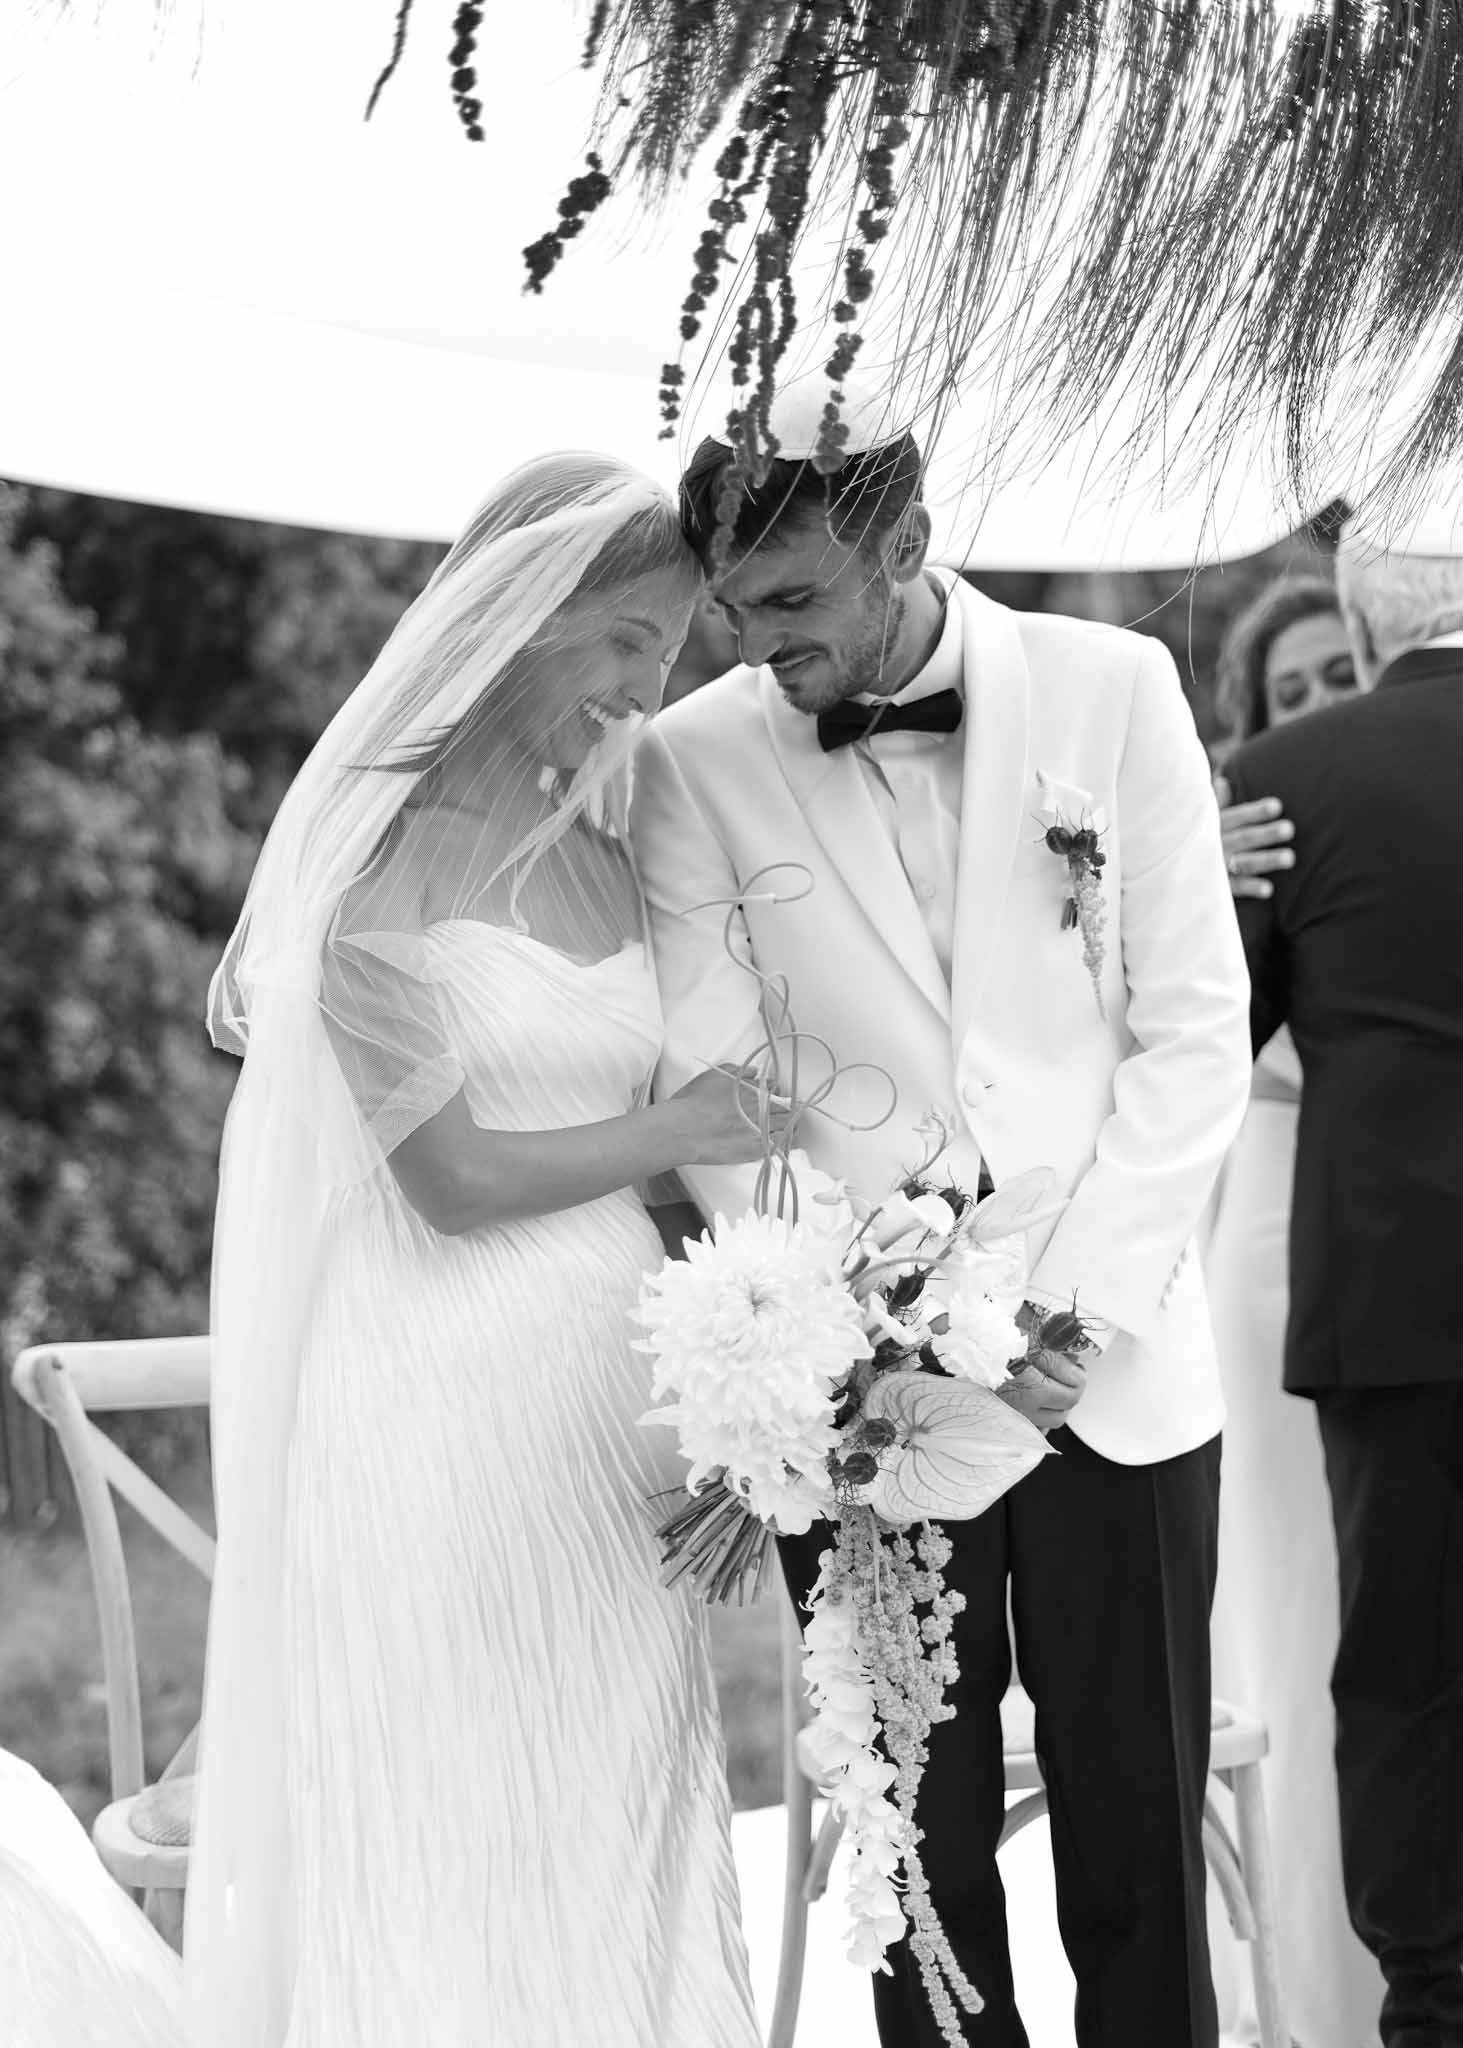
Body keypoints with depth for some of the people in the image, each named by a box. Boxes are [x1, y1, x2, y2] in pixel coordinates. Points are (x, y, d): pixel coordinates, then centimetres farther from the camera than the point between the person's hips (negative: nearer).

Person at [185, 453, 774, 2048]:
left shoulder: (605, 859, 11)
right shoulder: (376, 854, -8)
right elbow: (453, 1175, -12)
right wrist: (678, 1130, -3)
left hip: (607, 1392, 6)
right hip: (440, 1397, -6)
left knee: (624, 1805, 8)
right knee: (456, 1830, 2)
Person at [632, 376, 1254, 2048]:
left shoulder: (1112, 689, 1)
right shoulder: (692, 761, 0)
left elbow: (1194, 1031, 0)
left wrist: (1069, 1304, -10)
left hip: (1113, 1369, 0)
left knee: (1140, 1847, 5)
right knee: (921, 1848, 6)